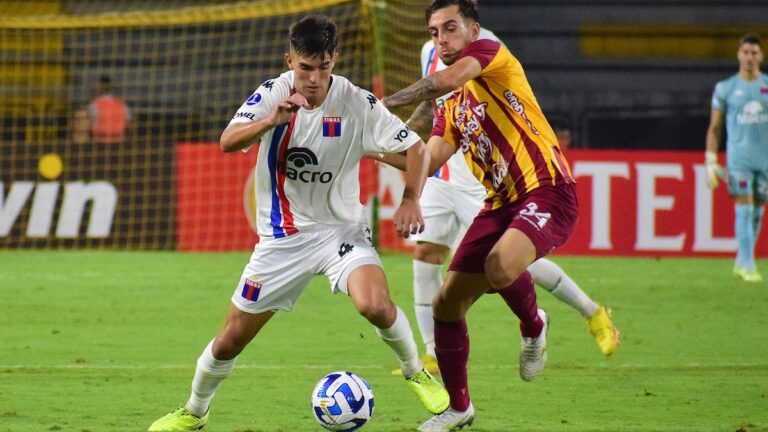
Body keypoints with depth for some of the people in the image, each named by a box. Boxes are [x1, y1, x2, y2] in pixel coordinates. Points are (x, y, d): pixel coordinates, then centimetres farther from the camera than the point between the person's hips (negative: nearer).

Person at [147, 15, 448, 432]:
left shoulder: (357, 103, -14)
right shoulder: (273, 94, -12)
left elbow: (416, 149, -8)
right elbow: (228, 142, -27)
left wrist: (410, 200, -25)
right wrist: (272, 120, -46)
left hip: (341, 229, -1)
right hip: (282, 237, 1)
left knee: (376, 306, -29)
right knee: (231, 339, 5)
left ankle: (417, 373, 0)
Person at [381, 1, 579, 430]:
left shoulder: (491, 53, -4)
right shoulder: (452, 108, 18)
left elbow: (445, 80, -24)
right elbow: (429, 161, 7)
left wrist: (385, 104, -20)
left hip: (546, 191, -9)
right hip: (501, 203, 9)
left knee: (499, 265, -36)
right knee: (447, 305, 5)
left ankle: (534, 326, -2)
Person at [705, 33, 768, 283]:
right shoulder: (726, 89, 3)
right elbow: (714, 128, 7)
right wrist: (711, 162, 0)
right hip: (738, 157, -3)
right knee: (744, 209, -11)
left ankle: (741, 263, 20)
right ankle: (748, 266, -12)